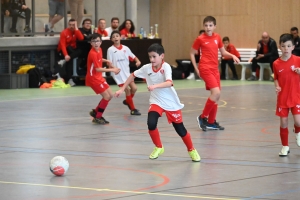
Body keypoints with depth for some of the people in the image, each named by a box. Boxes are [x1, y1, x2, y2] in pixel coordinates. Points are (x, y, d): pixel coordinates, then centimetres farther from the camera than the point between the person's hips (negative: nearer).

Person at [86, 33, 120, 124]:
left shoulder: (99, 50, 3)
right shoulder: (93, 53, -24)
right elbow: (98, 69, -26)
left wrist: (107, 61, 8)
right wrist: (112, 70, -25)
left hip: (99, 77, 9)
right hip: (93, 78, -9)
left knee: (110, 95, 11)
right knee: (106, 96, -10)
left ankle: (95, 112, 23)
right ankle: (98, 117, 3)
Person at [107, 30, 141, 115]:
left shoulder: (125, 48, 5)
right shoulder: (111, 50, -5)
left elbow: (133, 57, 12)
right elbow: (109, 63, -6)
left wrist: (137, 61, -8)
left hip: (127, 72, 4)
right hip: (118, 74, -4)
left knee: (134, 88, -1)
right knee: (127, 89, -8)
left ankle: (127, 101, 27)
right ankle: (133, 109, 3)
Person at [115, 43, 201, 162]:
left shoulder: (166, 67, -21)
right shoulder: (147, 68, -7)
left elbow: (169, 83, -36)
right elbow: (133, 75, 10)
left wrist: (155, 86, -51)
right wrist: (122, 89, 10)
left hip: (171, 102, -3)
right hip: (156, 102, 3)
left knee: (180, 129, 5)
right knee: (151, 124, -22)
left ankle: (192, 150, 32)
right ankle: (158, 147, 5)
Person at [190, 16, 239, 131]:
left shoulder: (217, 37, 8)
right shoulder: (200, 39, -6)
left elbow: (223, 52, 20)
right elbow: (192, 53, 3)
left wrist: (232, 56, 2)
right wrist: (196, 68, -3)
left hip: (215, 69, 7)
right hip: (205, 68, -7)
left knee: (216, 95, 9)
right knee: (216, 92, -19)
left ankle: (211, 122, 21)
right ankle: (203, 117, -7)